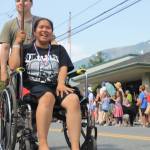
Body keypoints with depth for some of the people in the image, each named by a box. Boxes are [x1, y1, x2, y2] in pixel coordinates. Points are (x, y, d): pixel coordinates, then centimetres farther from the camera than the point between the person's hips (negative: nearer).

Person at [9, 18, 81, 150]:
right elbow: (13, 66, 2)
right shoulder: (26, 49, 19)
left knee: (74, 99, -33)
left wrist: (61, 83, -12)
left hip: (55, 86, 2)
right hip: (33, 86, -2)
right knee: (47, 97, -40)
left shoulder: (59, 49, 24)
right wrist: (17, 43, 5)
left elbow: (63, 67, 8)